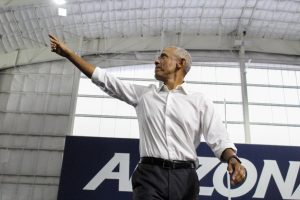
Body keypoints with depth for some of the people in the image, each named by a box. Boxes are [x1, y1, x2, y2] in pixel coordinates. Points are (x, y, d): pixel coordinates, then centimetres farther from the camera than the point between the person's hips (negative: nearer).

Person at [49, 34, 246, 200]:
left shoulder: (200, 101, 8)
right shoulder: (143, 94, 15)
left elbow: (219, 139, 1)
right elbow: (106, 80, 15)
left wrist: (233, 159, -21)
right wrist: (69, 53, 15)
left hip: (184, 177, 0)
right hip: (150, 175, 1)